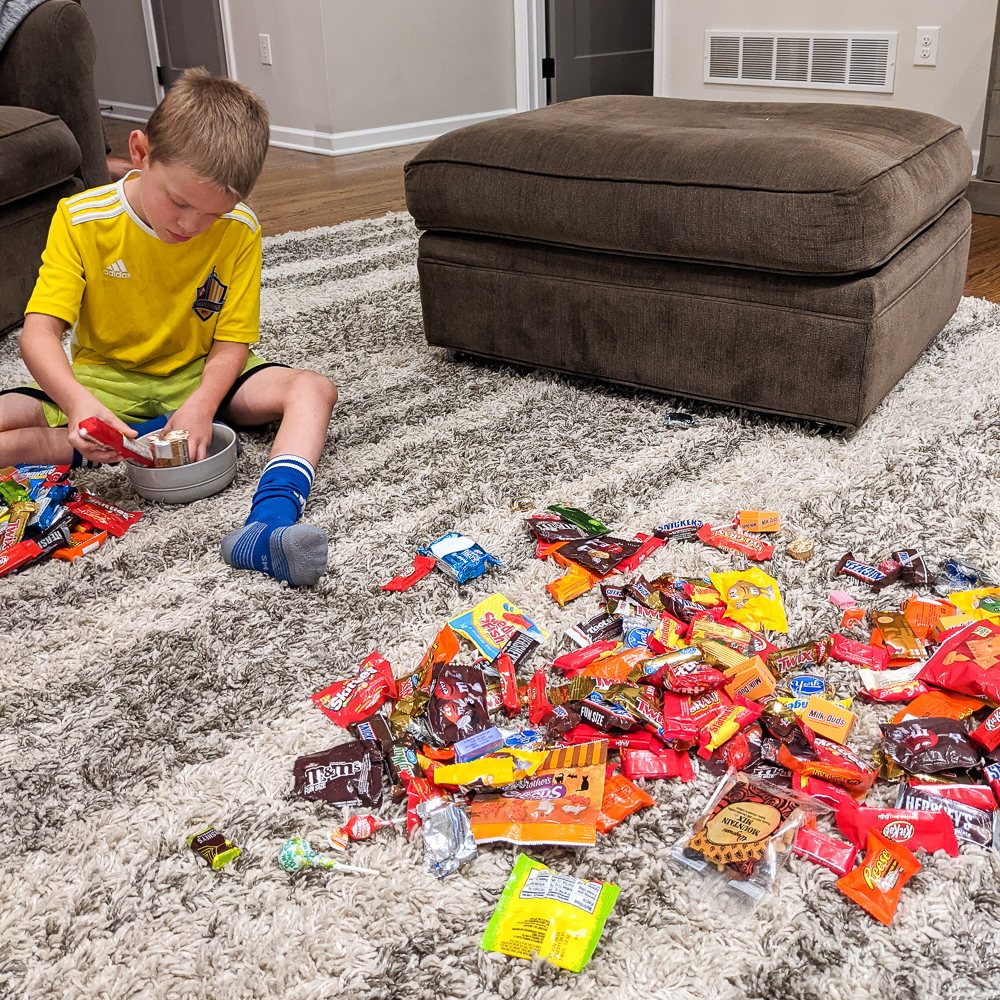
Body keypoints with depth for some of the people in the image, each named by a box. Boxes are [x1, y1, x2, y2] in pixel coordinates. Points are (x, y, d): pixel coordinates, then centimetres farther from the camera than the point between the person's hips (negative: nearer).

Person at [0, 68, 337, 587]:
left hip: (200, 375, 0)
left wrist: (202, 404, -33)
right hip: (103, 381, 0)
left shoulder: (239, 231, -13)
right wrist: (79, 402, -42)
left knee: (314, 389, -27)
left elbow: (232, 342, -11)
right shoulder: (82, 219, -15)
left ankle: (269, 522, -49)